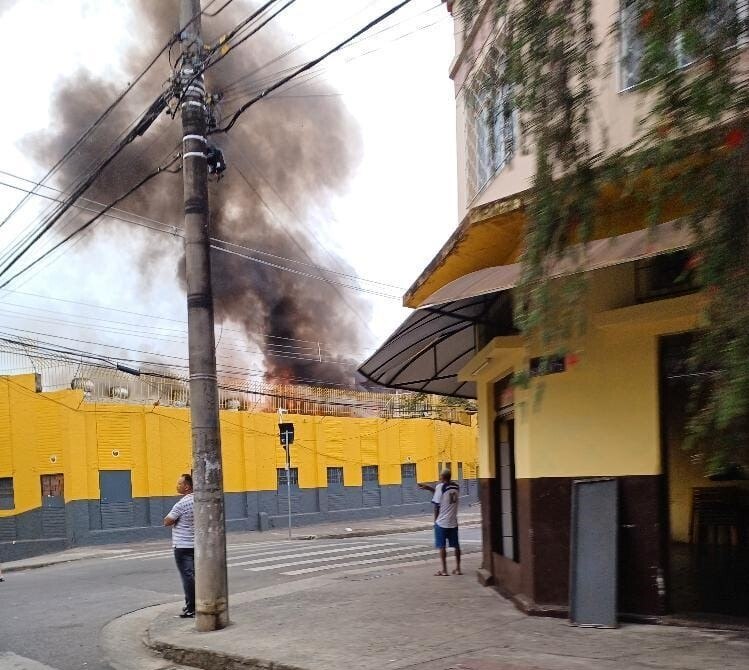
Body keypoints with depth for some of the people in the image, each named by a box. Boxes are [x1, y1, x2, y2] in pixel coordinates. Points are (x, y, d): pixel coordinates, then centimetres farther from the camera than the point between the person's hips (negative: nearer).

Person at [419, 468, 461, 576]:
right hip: (453, 522, 5)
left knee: (442, 546, 1)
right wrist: (429, 488, 19)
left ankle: (444, 570, 3)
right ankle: (458, 568, 16)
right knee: (456, 545, 12)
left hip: (441, 522, -5)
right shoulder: (456, 486, 5)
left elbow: (437, 505, -11)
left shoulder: (440, 487, -13)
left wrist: (436, 520, 0)